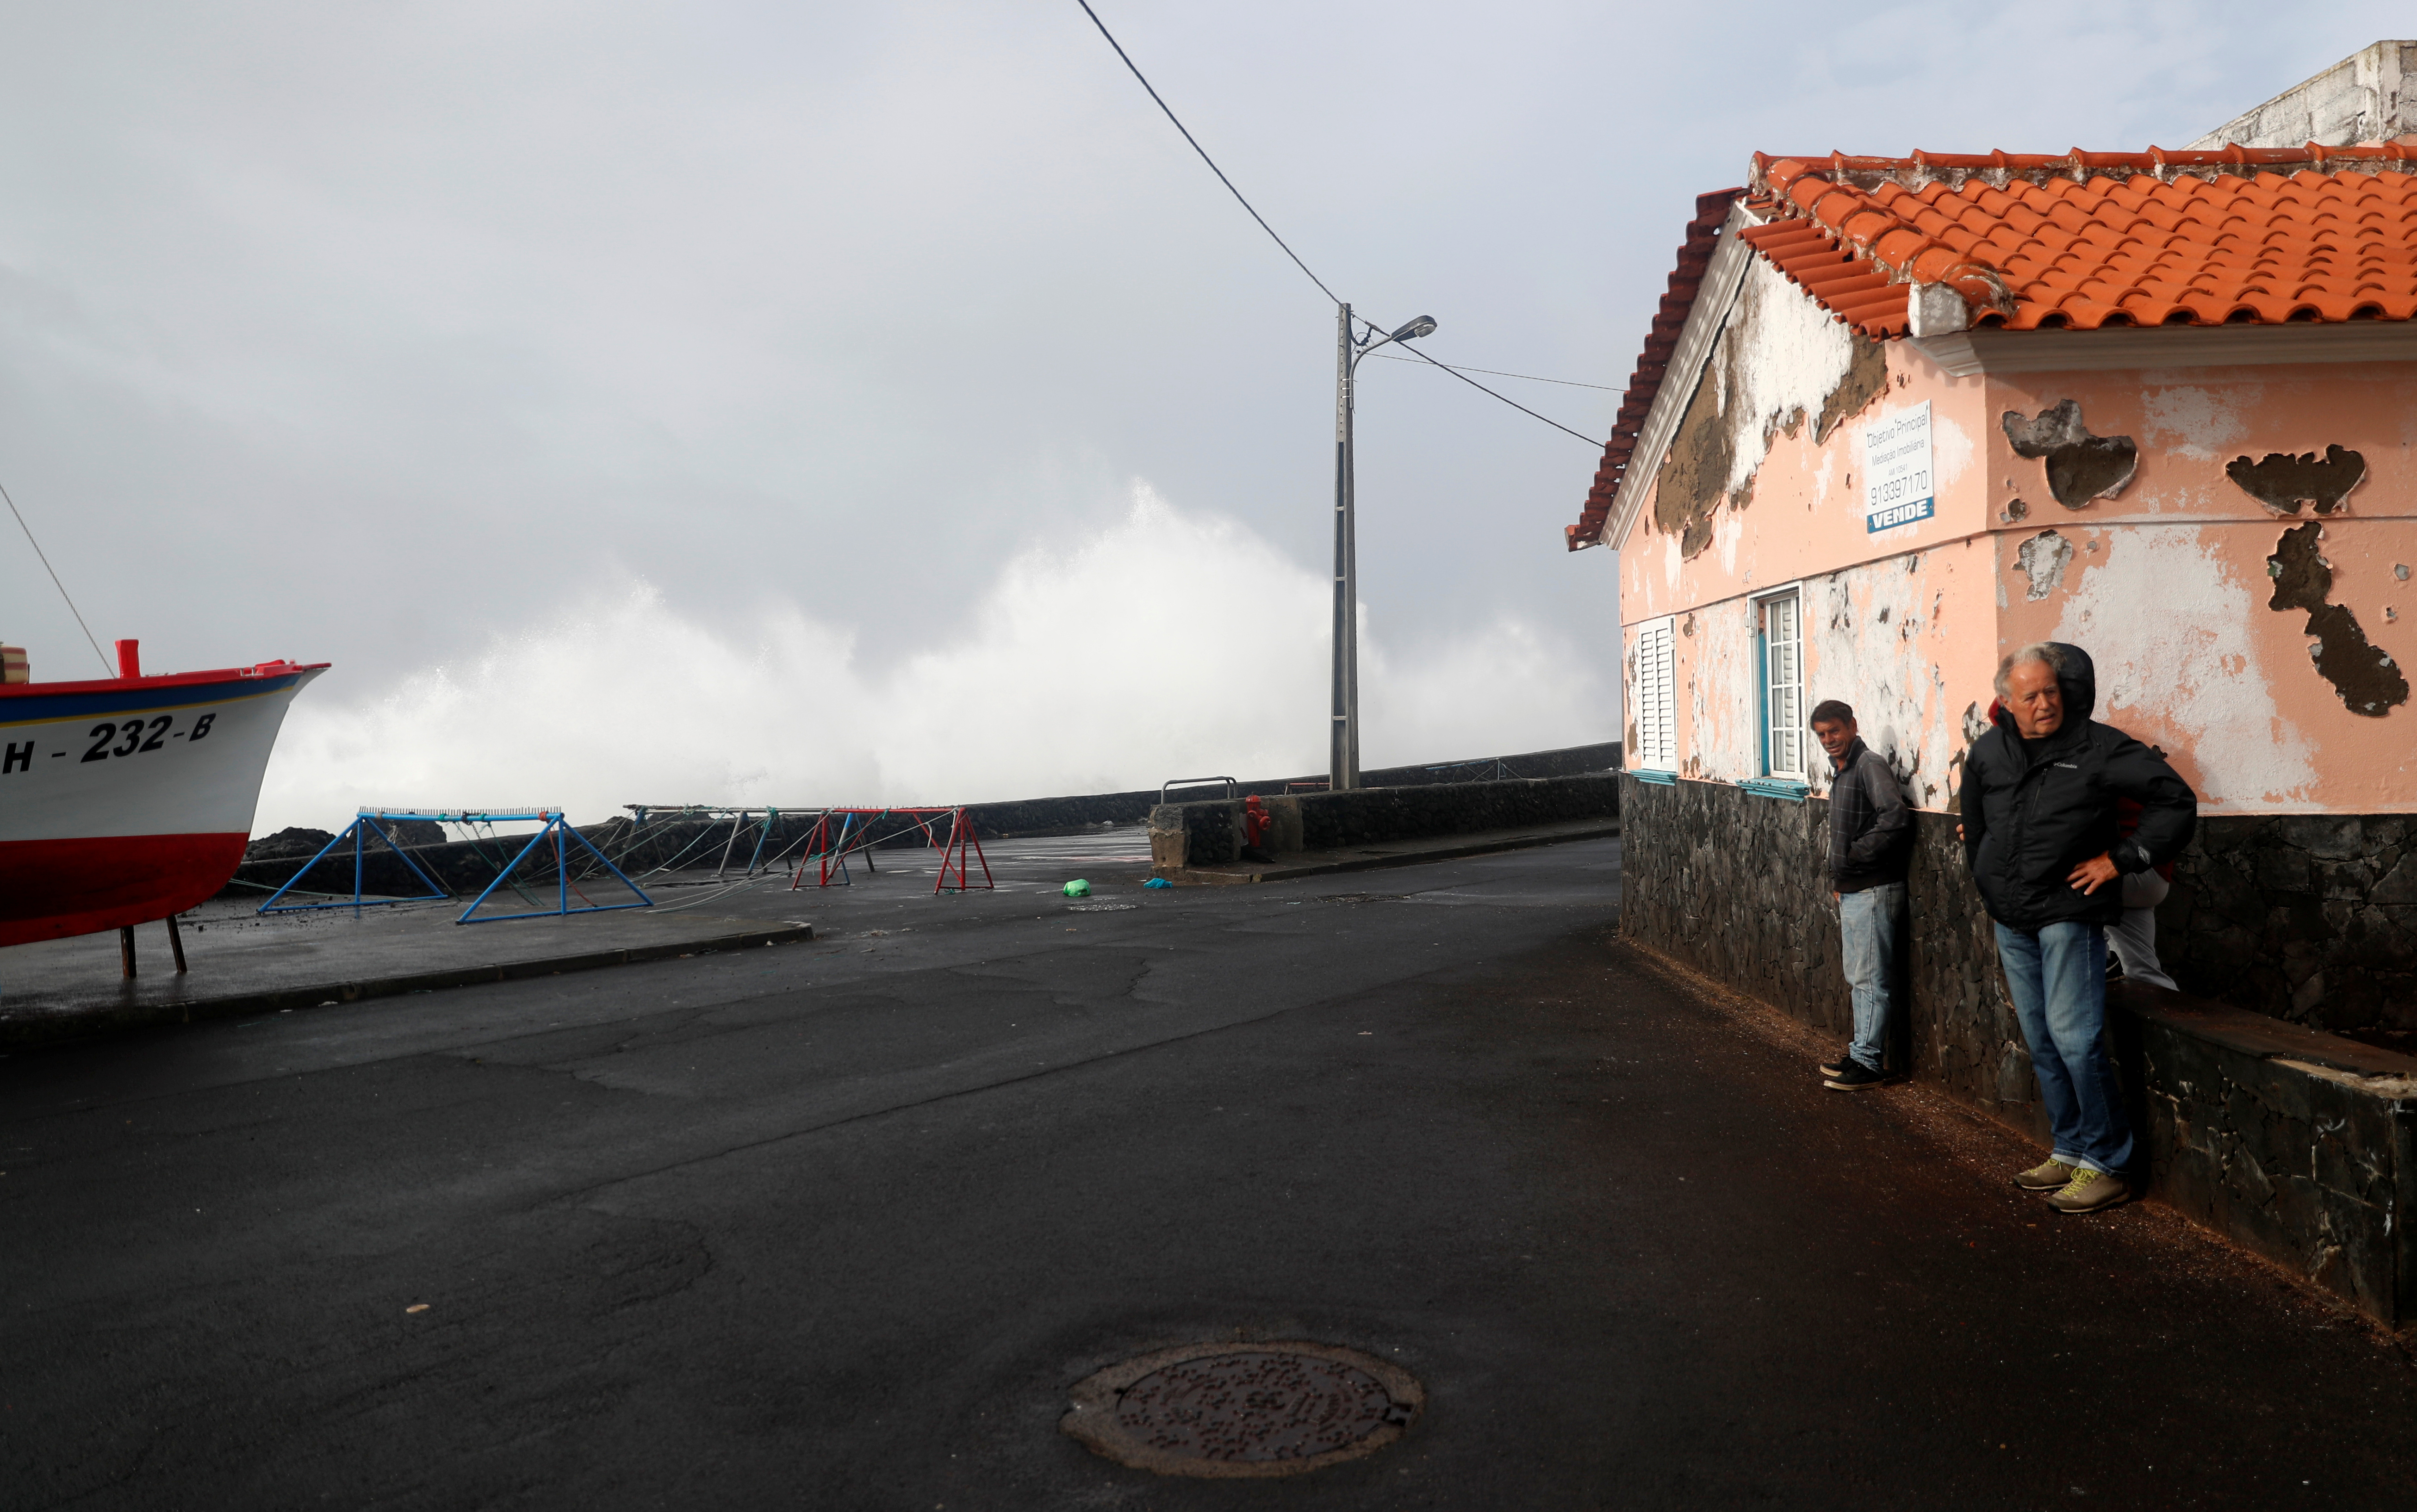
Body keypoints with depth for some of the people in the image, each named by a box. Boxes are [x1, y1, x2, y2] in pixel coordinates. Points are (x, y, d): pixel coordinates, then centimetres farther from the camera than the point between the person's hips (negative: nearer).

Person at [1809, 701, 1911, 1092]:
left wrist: (1856, 854, -18)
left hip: (1873, 890, -10)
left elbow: (1895, 818, -26)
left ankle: (1867, 1063, 0)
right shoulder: (1842, 771, 16)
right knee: (1857, 978, 16)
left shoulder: (1869, 765, -13)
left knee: (1870, 979, -5)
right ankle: (1863, 1052, 25)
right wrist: (1838, 881, 15)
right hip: (1851, 892, 10)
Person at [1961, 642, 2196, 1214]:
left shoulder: (2098, 747, -9)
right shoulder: (1987, 754, 7)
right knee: (2042, 1044, 12)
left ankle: (2105, 1164, 0)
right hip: (2011, 923, 6)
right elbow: (1974, 821, 26)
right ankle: (2069, 1151, 23)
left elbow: (2176, 801, -8)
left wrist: (2120, 858, -11)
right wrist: (1986, 877, 23)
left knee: (2075, 1038, -11)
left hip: (2068, 915, -6)